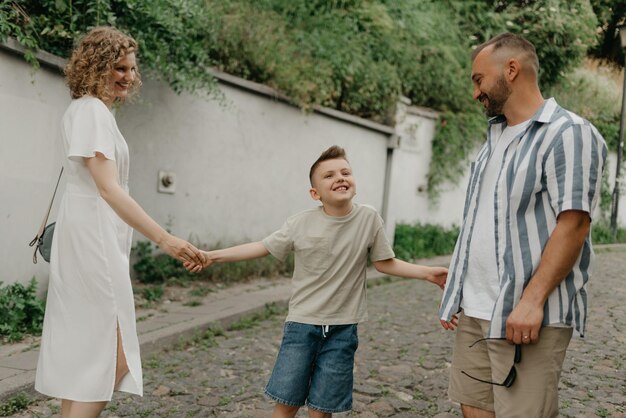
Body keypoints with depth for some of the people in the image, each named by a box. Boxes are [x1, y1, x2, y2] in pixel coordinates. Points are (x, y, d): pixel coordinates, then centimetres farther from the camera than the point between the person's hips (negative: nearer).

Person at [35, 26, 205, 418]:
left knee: (83, 353, 13)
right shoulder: (92, 111, -13)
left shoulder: (87, 110, 17)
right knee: (114, 356, -8)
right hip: (93, 239, -10)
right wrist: (166, 239, -33)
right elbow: (107, 188, -25)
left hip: (91, 238, 10)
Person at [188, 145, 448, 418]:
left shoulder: (369, 218, -6)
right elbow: (262, 248, 0)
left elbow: (385, 263, 5)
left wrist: (427, 273, -2)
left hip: (343, 329, 1)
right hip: (302, 324, 0)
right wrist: (212, 256, -5)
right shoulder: (300, 224, -9)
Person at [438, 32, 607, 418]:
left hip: (526, 315, -7)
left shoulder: (569, 133, -8)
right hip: (473, 312, 8)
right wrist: (458, 292, 14)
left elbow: (574, 225, -16)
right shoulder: (496, 136, 16)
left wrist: (531, 301, -21)